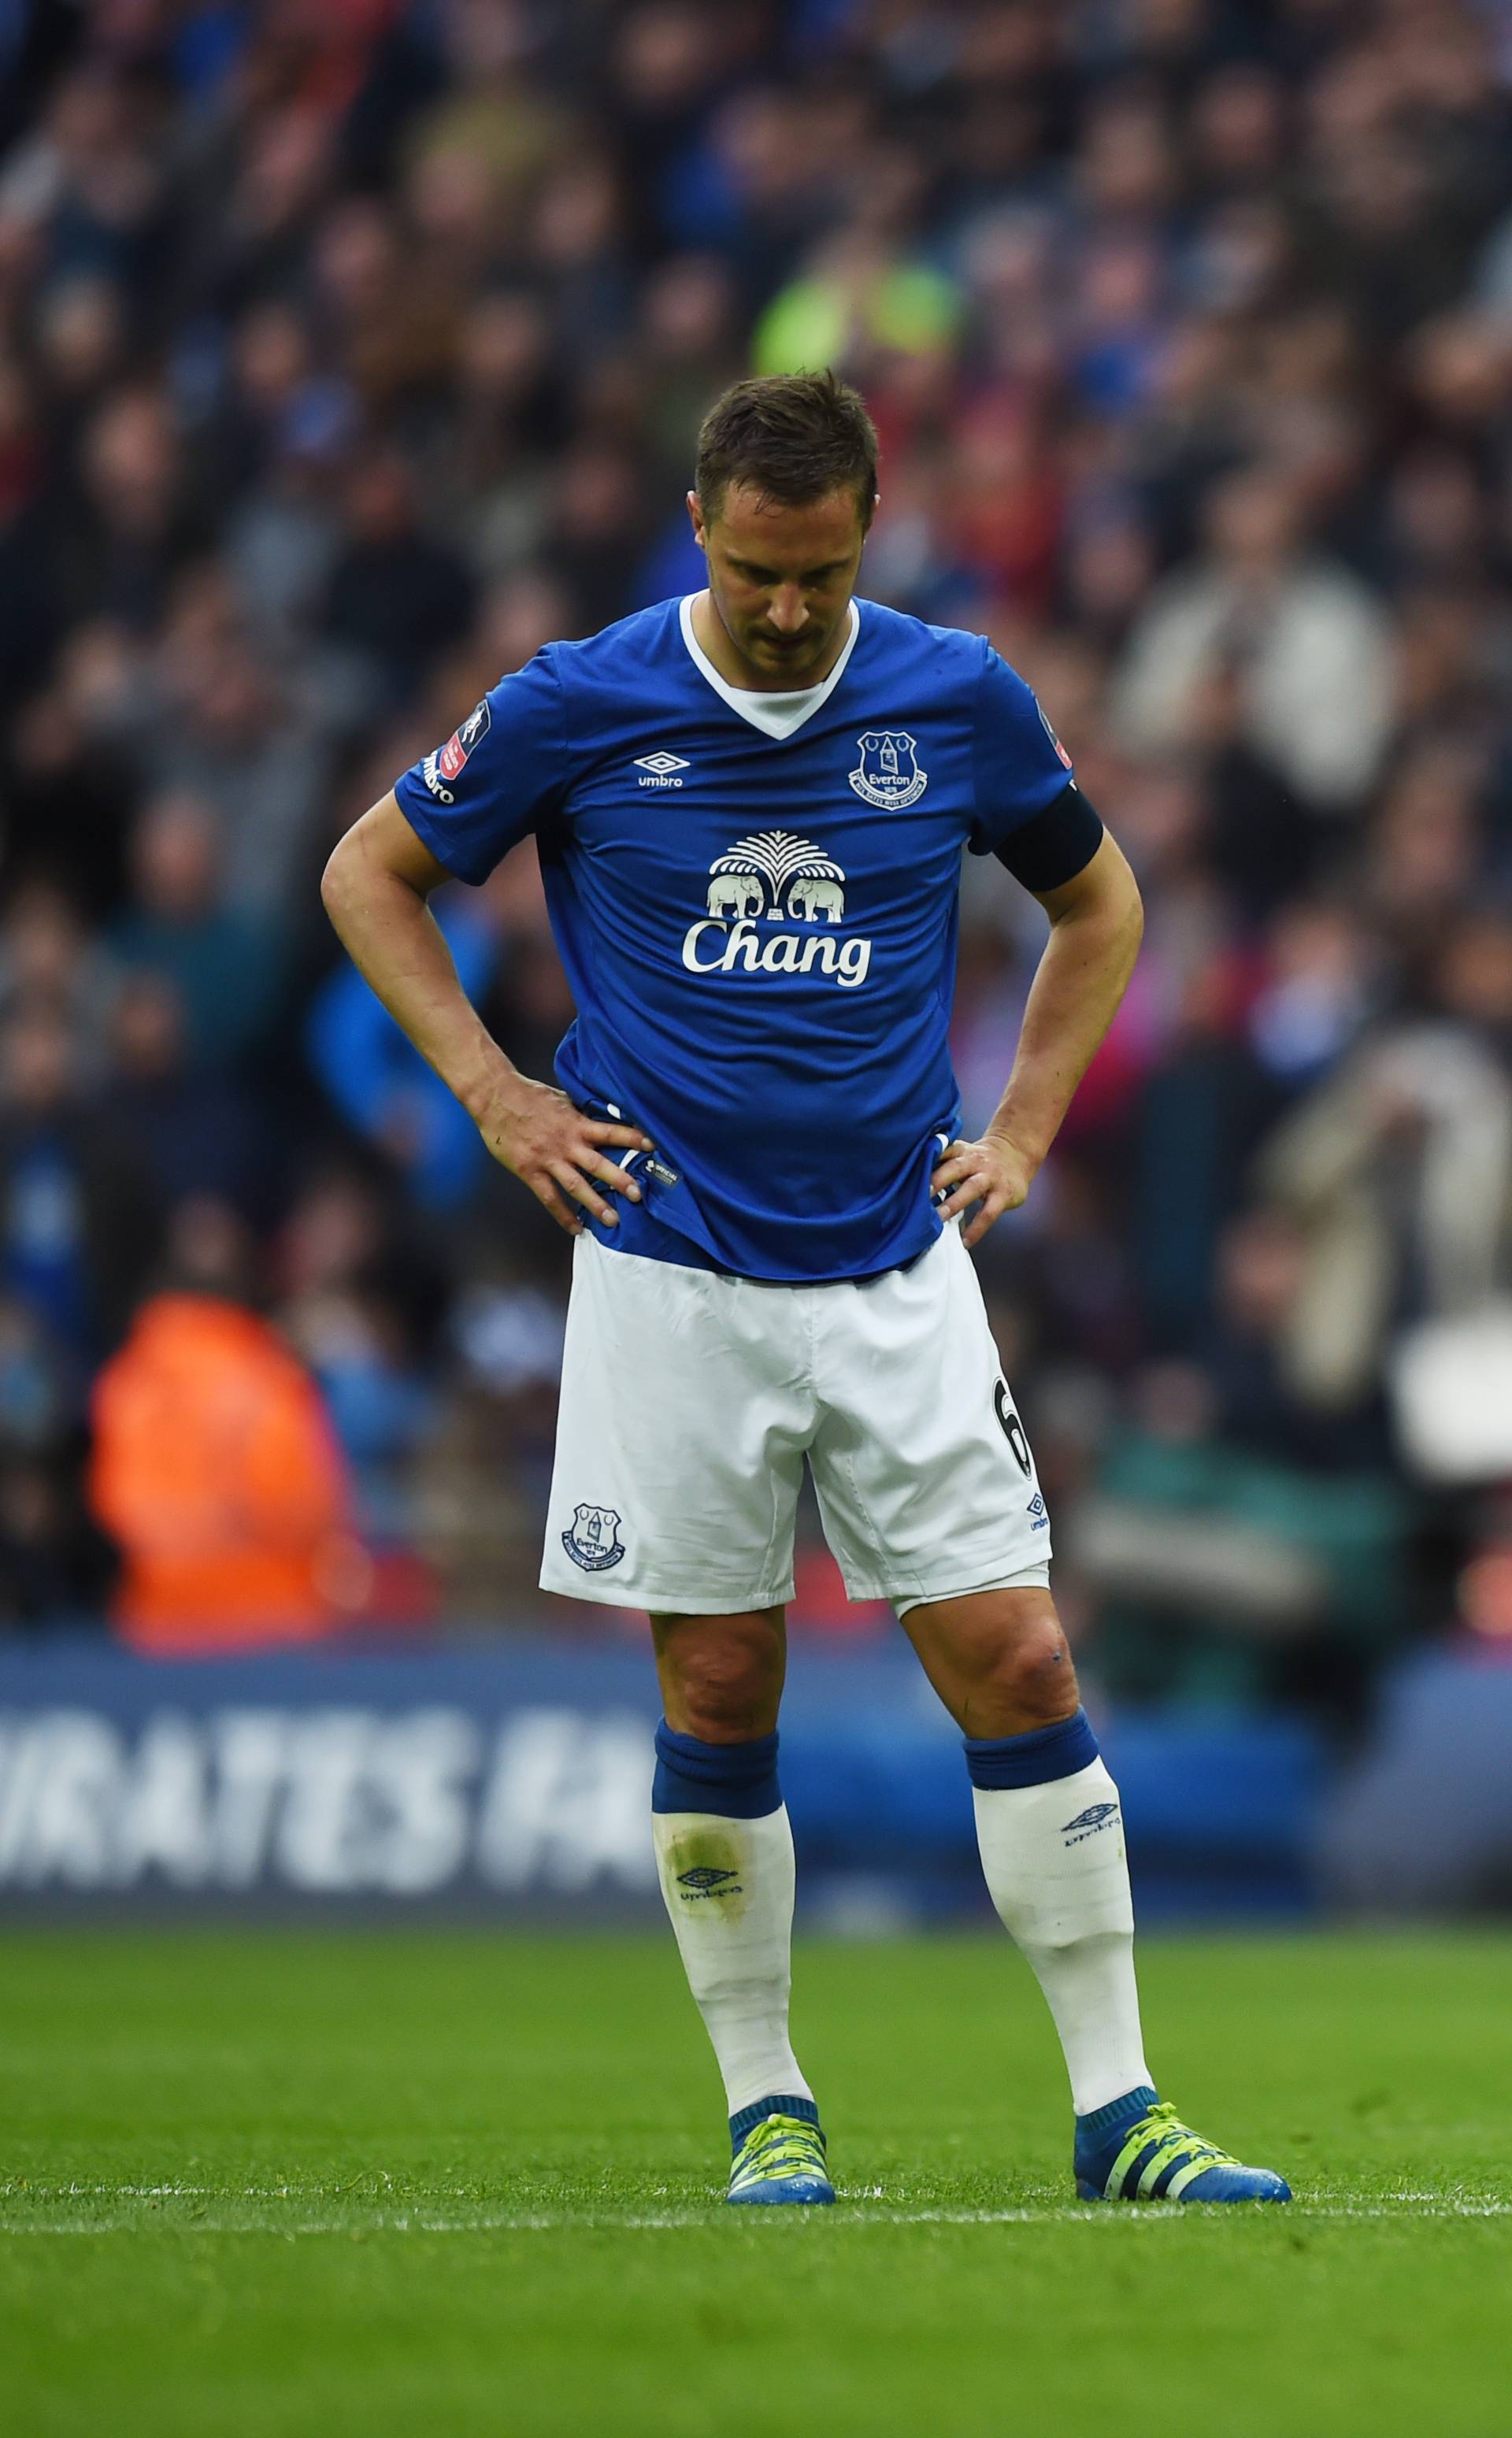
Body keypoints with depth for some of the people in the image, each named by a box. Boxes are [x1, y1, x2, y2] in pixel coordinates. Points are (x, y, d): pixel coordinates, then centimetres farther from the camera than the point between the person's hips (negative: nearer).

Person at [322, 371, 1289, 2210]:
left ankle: (1118, 2111, 0)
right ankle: (766, 2108, 14)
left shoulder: (959, 700, 0)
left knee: (1015, 1660, -5)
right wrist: (500, 1100, 1)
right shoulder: (579, 708, -4)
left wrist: (1023, 1131, 9)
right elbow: (370, 872, 9)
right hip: (672, 1275, -1)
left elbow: (1096, 902, 18)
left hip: (896, 1265, 1)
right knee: (719, 1693, 1)